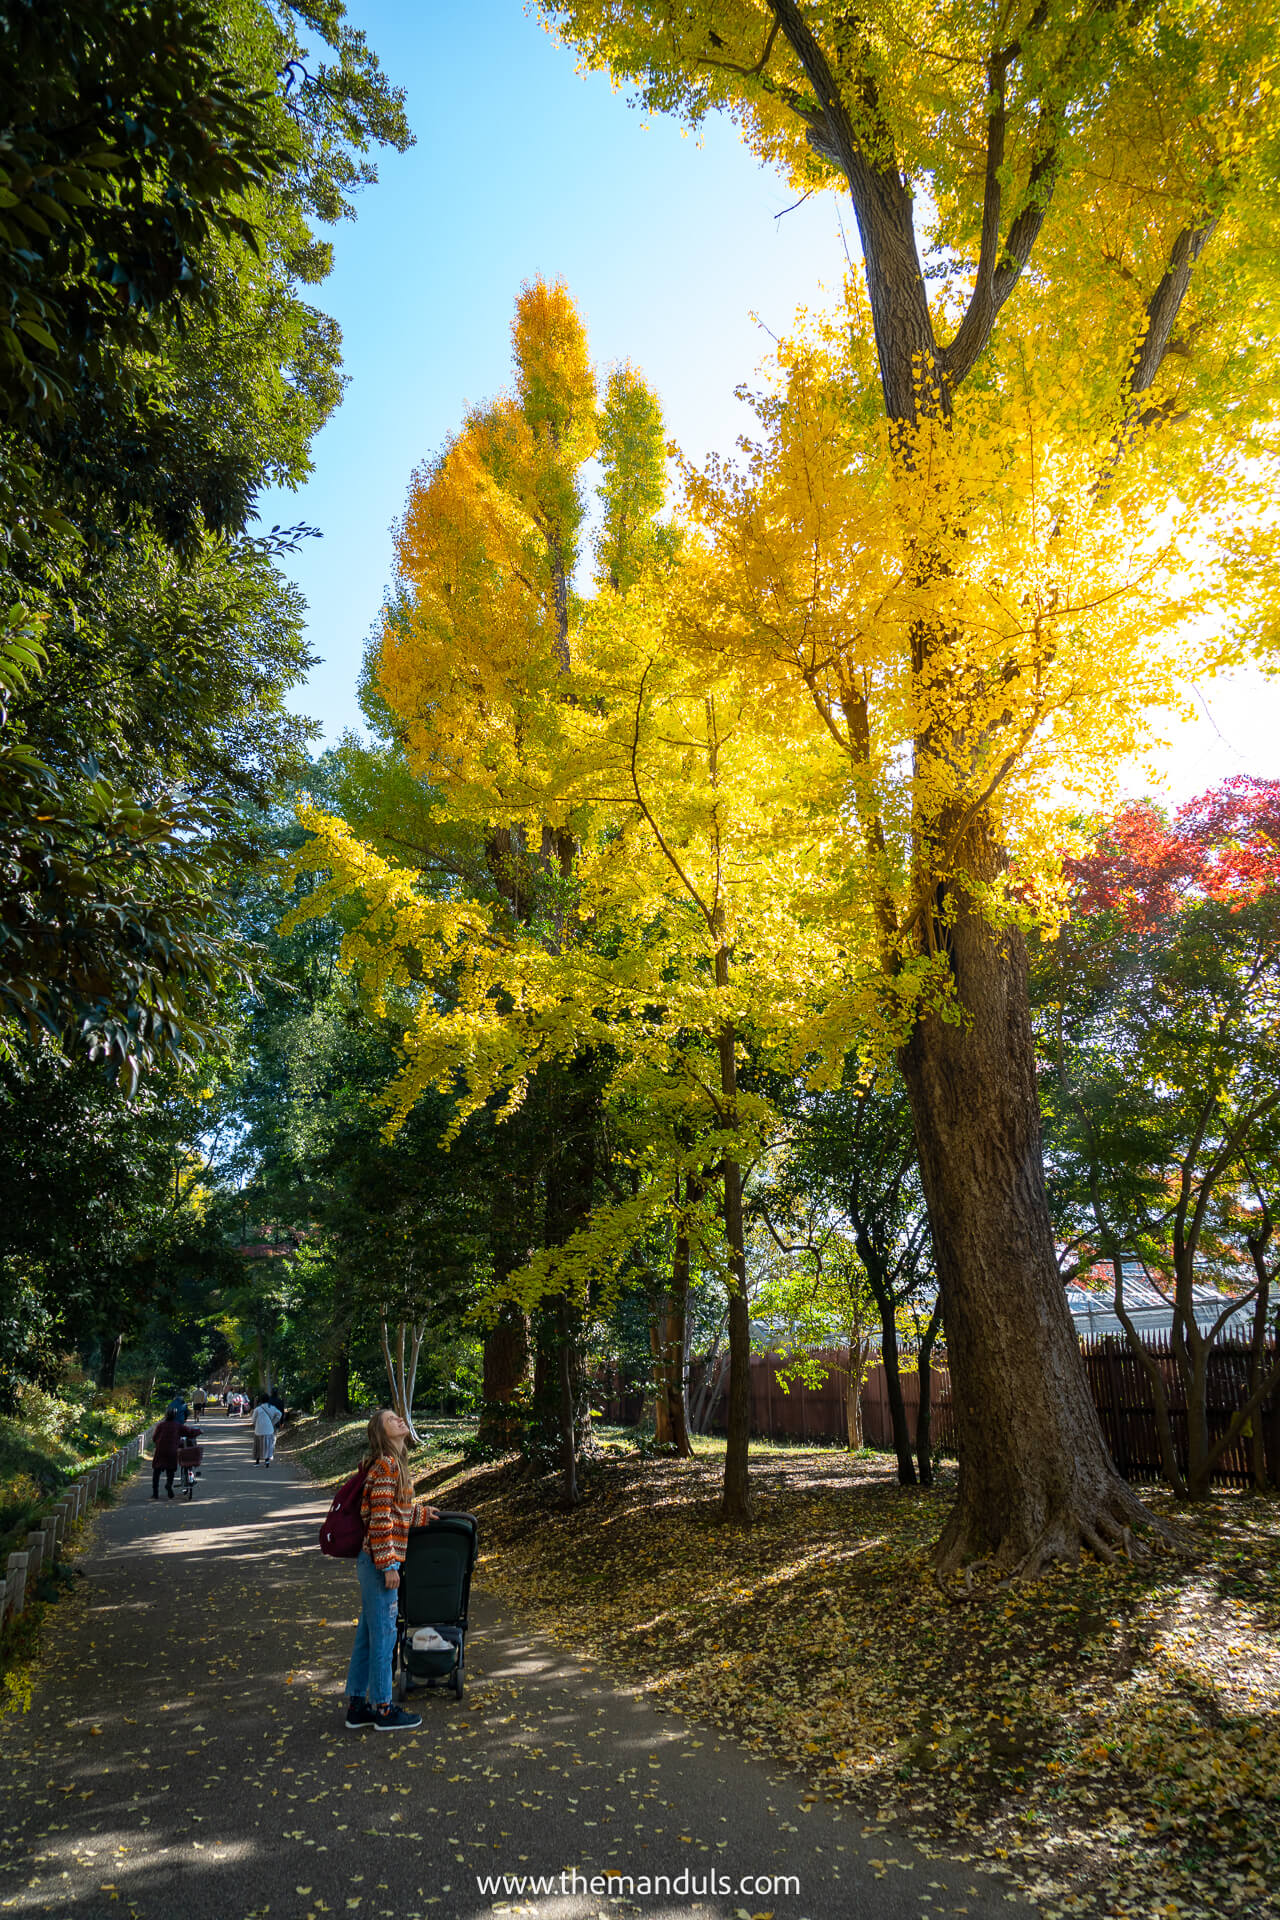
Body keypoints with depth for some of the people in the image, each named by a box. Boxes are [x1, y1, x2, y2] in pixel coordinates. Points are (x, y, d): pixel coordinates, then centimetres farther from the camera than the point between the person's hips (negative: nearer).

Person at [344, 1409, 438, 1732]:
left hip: (372, 1562, 10)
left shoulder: (393, 1463, 13)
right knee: (383, 1634, 1)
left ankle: (357, 1705, 26)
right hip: (379, 1561, -10)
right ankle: (383, 1710, 12)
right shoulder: (386, 1465, -17)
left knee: (368, 1633, 16)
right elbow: (380, 1518, -20)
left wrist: (420, 1513, 28)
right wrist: (389, 1565, -19)